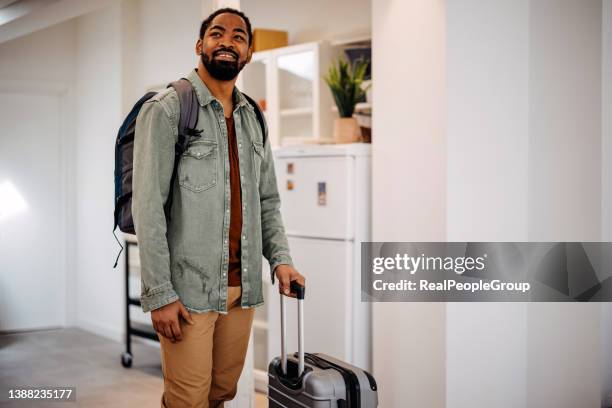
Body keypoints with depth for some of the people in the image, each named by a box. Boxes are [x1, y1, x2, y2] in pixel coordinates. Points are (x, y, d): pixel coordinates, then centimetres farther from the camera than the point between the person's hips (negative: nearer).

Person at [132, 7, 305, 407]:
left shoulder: (252, 119, 13)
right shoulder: (166, 109, -6)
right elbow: (148, 206, -11)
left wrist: (281, 258, 0)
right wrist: (159, 293, -15)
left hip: (243, 285, 6)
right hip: (188, 288, -6)